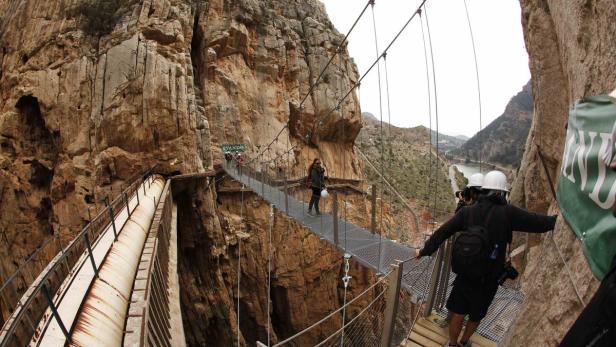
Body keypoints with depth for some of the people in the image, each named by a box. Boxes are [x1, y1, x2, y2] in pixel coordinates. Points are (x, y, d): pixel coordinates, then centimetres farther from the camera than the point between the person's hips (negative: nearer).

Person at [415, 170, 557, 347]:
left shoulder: (467, 211, -9)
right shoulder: (507, 213, -17)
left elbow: (442, 232, -8)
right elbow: (539, 223, -9)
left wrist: (425, 251, 1)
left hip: (465, 275, 1)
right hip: (488, 280, -1)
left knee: (458, 314, 17)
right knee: (476, 316, 24)